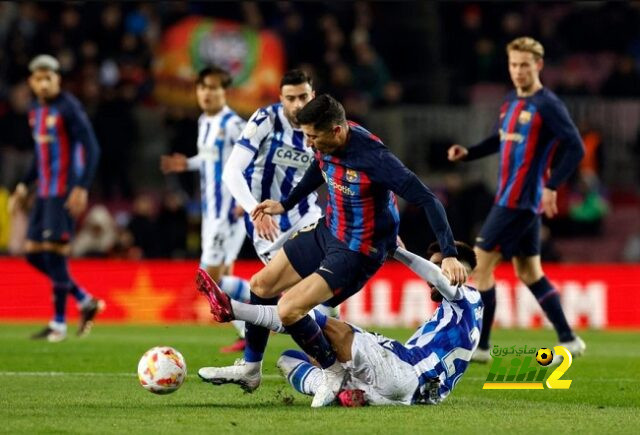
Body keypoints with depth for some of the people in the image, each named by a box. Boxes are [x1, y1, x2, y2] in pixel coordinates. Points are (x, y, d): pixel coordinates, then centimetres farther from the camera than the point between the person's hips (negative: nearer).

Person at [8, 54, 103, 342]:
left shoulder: (68, 108, -11)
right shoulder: (36, 110, 14)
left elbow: (92, 149, -15)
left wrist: (82, 188, -22)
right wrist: (24, 185, 22)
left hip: (65, 193, -9)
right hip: (44, 192, 9)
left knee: (54, 251, -11)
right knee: (33, 253, 7)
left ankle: (59, 323, -2)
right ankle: (85, 302, 17)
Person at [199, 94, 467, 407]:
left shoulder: (373, 157, -33)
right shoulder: (326, 144, -9)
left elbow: (427, 200, -30)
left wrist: (449, 255, -35)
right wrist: (285, 204, 25)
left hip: (358, 252, -8)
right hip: (327, 232, 8)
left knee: (289, 308, -20)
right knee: (261, 285, 12)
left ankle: (332, 372, 3)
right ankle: (249, 369, 29)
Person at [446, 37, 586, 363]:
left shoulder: (547, 105, -13)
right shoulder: (511, 103, 13)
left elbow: (575, 148, -17)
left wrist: (552, 186, -23)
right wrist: (468, 153, 11)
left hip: (520, 201, -9)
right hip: (510, 198, 9)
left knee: (481, 264, -7)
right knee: (529, 272, 12)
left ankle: (479, 345, -1)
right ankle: (569, 341, 17)